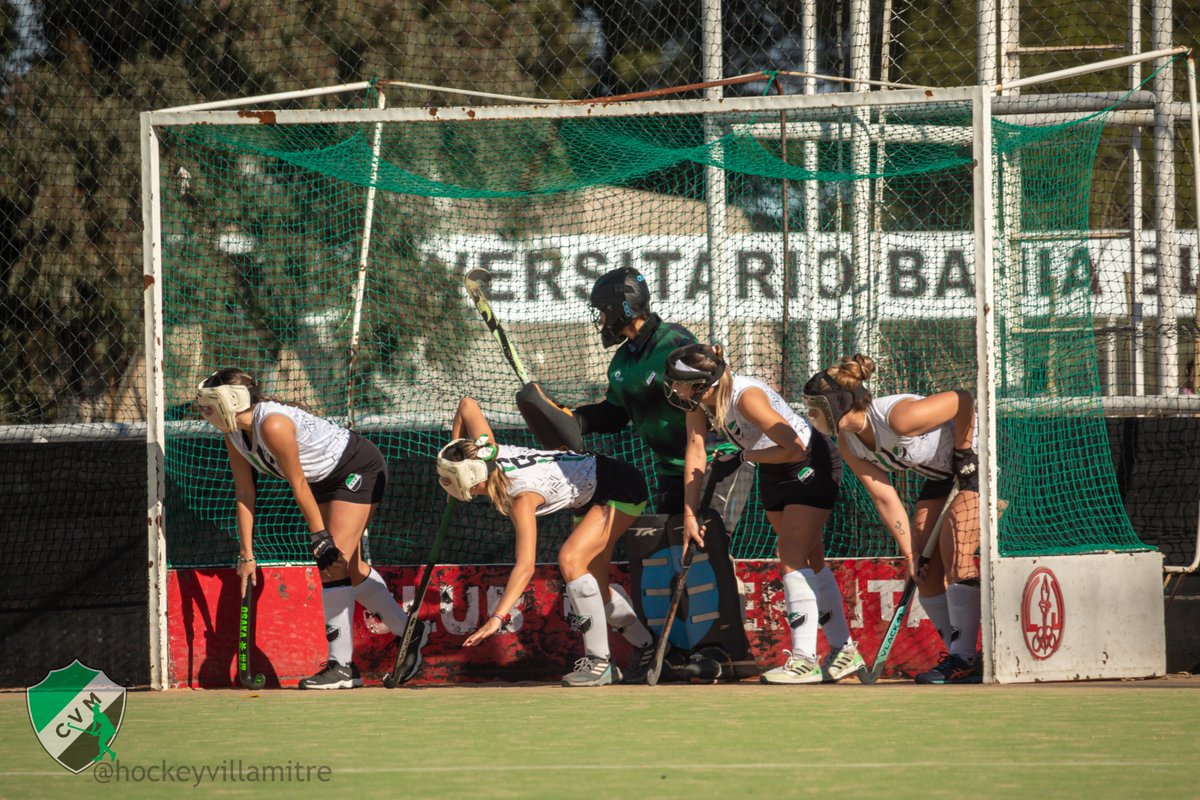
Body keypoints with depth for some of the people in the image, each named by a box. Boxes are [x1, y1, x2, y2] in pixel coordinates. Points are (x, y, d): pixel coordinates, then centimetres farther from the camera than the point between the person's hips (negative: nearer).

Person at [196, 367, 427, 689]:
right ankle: (409, 632, 29)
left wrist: (321, 539, -21)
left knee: (334, 564, -14)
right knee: (349, 567, 13)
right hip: (326, 480, 9)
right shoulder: (234, 434, -6)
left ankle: (342, 666, -10)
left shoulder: (273, 425, -33)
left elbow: (299, 486, -27)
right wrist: (247, 555, -1)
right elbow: (244, 495, -1)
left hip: (360, 469, -9)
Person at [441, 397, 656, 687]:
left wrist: (497, 617, -50)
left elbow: (525, 566, -42)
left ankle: (599, 662, -23)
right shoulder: (487, 452, -17)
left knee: (570, 559, -28)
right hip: (591, 497, 10)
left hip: (622, 488, -10)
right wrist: (454, 452, 3)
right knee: (595, 588, 12)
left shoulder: (520, 495, -36)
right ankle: (646, 648, 34)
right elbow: (467, 404, 0)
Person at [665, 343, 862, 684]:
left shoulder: (746, 397, -34)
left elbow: (795, 448, -35)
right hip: (775, 473, 9)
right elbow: (696, 452, -7)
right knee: (809, 560, 12)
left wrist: (745, 456, -22)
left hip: (813, 465, -9)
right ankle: (844, 652, 21)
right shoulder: (699, 400, -11)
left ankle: (805, 659, -17)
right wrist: (690, 515, -10)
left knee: (793, 559, -16)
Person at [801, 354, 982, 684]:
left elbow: (962, 399, -25)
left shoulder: (899, 418, -34)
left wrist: (963, 452, -17)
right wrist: (909, 554, -9)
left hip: (977, 460, -8)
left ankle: (963, 660, -18)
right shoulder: (849, 446, -9)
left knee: (954, 552, -19)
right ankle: (959, 656, 6)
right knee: (926, 568, 0)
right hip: (940, 477, 8)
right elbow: (885, 498, -6)